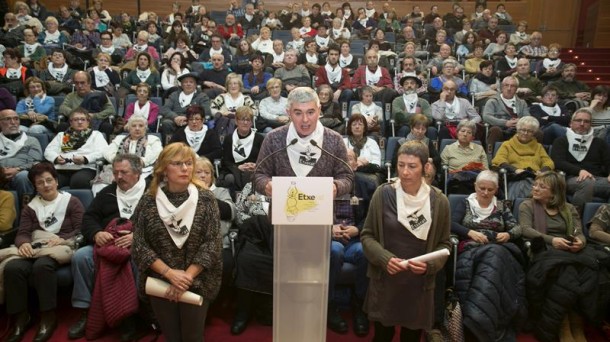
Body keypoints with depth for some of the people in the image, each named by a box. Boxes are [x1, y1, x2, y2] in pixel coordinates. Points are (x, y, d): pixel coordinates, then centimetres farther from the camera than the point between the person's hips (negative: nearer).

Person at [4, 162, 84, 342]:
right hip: (34, 249, 4)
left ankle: (48, 317, -24)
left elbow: (81, 230, 1)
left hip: (60, 249, -4)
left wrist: (62, 239, -18)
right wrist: (23, 243, -16)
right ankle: (21, 316, -14)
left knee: (42, 266, -37)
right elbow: (22, 233, 8)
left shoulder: (71, 202, 10)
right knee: (12, 268, -29)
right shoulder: (30, 207, 22)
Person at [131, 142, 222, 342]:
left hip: (196, 283, -1)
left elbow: (212, 244, -9)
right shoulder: (149, 201, -4)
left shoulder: (205, 199, -6)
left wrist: (187, 276, -15)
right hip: (160, 283, 1)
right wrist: (170, 273, -15)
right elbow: (139, 246, -5)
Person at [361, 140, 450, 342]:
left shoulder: (439, 201, -5)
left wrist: (429, 265, -14)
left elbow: (444, 244, 4)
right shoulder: (383, 194, -8)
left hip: (419, 283, 1)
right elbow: (367, 235, -2)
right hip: (384, 280, 0)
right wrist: (384, 258, -18)